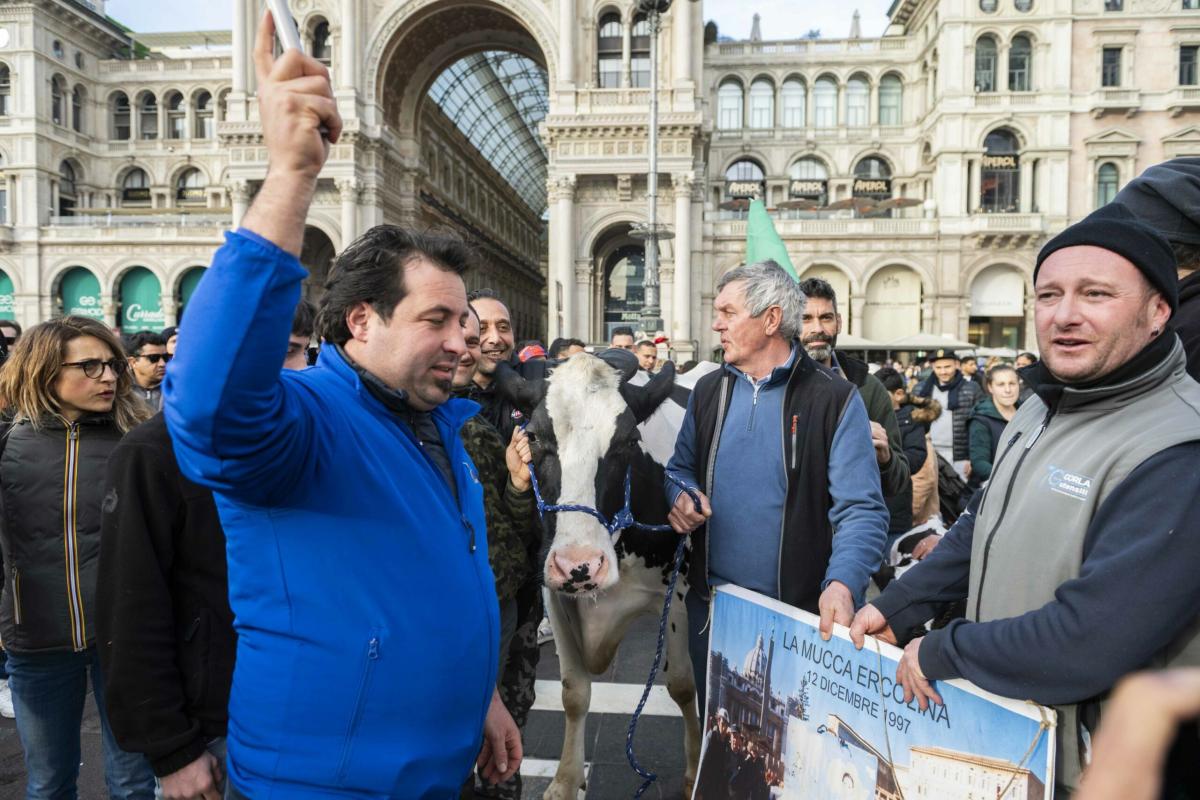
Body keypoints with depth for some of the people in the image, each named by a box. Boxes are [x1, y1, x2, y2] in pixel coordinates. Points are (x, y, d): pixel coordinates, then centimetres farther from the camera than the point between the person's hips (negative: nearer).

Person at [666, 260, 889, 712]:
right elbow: (681, 467, 18)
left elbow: (861, 509, -13)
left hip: (799, 610, -4)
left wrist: (842, 583, -30)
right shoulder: (708, 391, 6)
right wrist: (679, 495, -5)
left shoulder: (834, 399, -10)